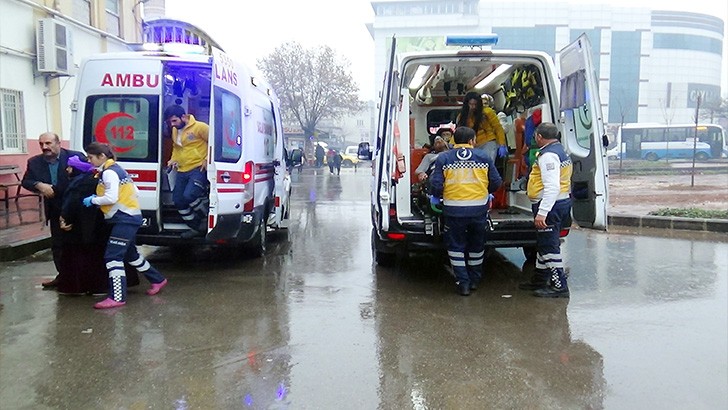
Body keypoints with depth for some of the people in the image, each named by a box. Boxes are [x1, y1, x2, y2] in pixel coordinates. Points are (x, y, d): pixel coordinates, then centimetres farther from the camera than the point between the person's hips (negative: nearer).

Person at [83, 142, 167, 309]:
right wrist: (97, 198, 5)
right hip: (128, 218, 11)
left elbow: (111, 198, -24)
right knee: (130, 254, 21)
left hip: (125, 219, -11)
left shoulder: (109, 172, -14)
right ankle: (158, 280, 33)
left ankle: (117, 297, -10)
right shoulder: (114, 169, 16)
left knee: (113, 256, -11)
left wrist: (93, 200, -10)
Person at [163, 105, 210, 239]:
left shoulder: (200, 127, -11)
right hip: (182, 171, 8)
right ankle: (197, 228, 20)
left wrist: (208, 159, -14)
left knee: (189, 196, -24)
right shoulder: (174, 131, 13)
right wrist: (173, 160, 13)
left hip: (198, 169, -8)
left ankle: (207, 217, 3)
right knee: (178, 201, 6)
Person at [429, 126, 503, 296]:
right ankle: (475, 280, 31)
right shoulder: (484, 157, 1)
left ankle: (463, 282, 9)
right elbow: (496, 182, 3)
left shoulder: (443, 158, -4)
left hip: (454, 210, -2)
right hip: (479, 209, 2)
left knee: (456, 246, 12)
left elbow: (436, 184, -8)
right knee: (477, 245, 20)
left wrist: (437, 197, 13)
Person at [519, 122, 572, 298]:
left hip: (550, 205, -11)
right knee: (544, 244, 20)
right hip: (561, 203, 11)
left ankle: (559, 286, 1)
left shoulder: (548, 155, -18)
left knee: (549, 246, -5)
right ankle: (539, 280, 32)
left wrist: (542, 212, -30)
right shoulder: (560, 151, 17)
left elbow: (552, 187, -27)